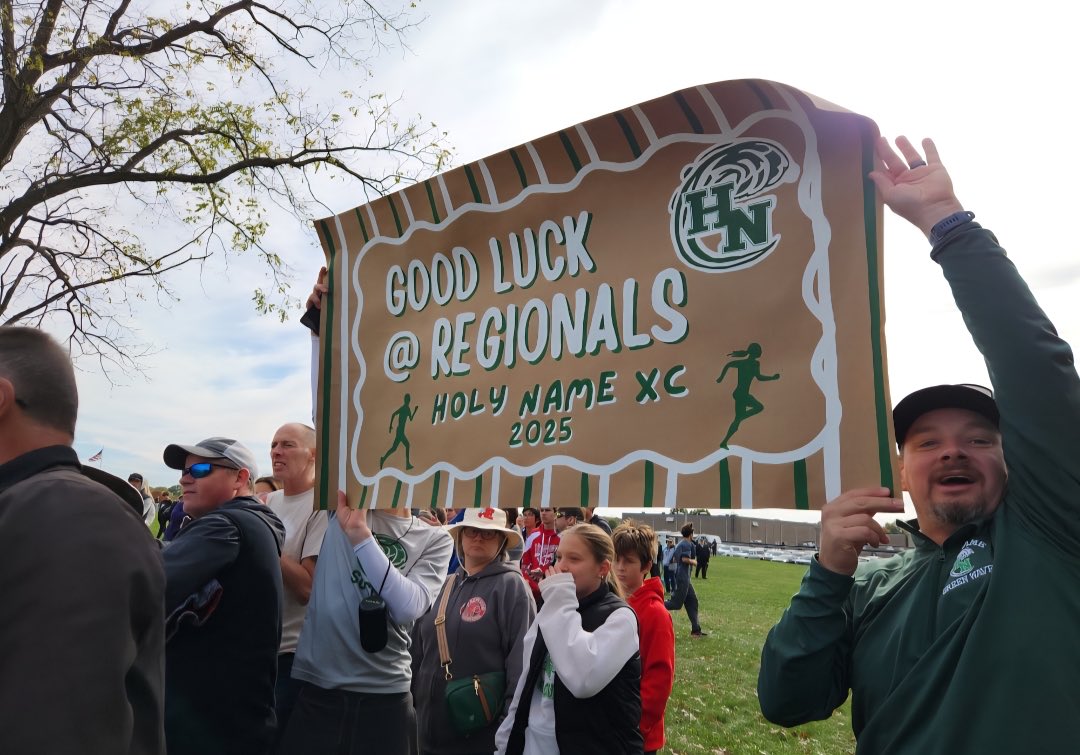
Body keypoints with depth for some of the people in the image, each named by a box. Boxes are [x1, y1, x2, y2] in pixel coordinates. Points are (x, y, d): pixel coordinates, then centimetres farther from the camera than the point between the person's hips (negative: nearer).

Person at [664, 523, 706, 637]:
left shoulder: (679, 544, 16)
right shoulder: (687, 544, -12)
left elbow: (674, 560, 22)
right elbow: (685, 559, -25)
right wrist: (693, 561, -6)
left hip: (682, 577, 10)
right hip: (683, 577, -10)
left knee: (692, 601, 10)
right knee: (676, 604, -8)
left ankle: (695, 630, 11)